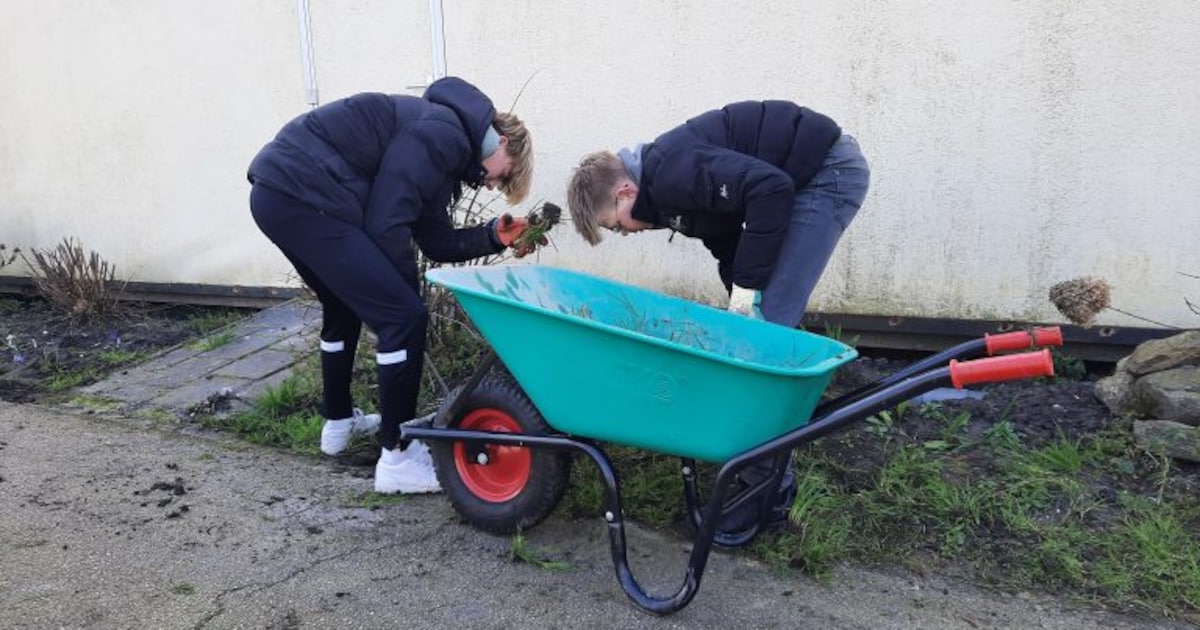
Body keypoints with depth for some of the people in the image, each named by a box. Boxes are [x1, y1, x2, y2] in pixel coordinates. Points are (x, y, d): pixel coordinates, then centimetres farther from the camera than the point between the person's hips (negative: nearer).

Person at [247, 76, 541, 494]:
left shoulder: (443, 142, 20)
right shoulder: (445, 135, -11)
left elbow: (436, 239, 19)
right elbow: (385, 226, -15)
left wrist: (493, 237, 8)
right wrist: (407, 292, -1)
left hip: (279, 193, 11)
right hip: (303, 196, -11)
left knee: (345, 307, 28)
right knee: (402, 316, -8)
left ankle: (339, 422, 44)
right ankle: (396, 457, 2)